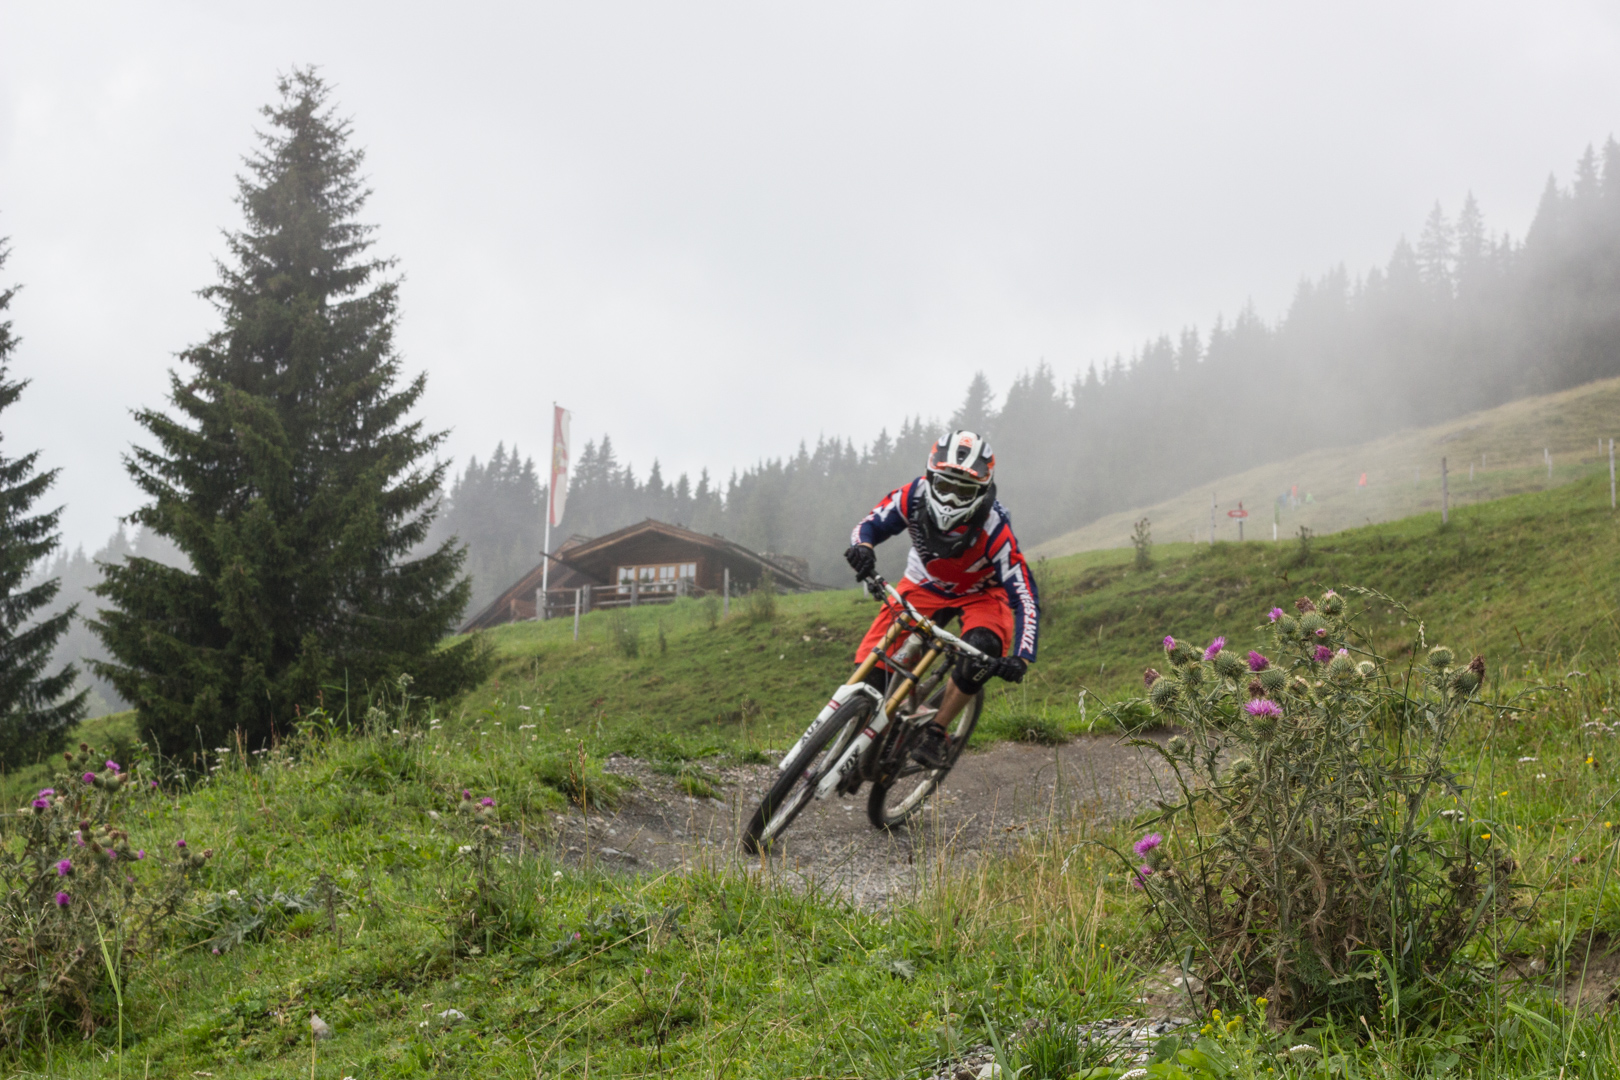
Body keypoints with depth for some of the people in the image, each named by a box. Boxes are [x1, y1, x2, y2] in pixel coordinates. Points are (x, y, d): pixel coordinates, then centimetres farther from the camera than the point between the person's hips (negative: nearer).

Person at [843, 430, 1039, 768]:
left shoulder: (994, 530, -34)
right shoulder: (914, 497, -27)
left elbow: (1025, 597, -33)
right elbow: (870, 524, -13)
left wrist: (1021, 657, -47)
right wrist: (862, 547, -39)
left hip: (980, 594, -2)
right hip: (925, 586, 2)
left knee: (981, 651, -34)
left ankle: (937, 732, -14)